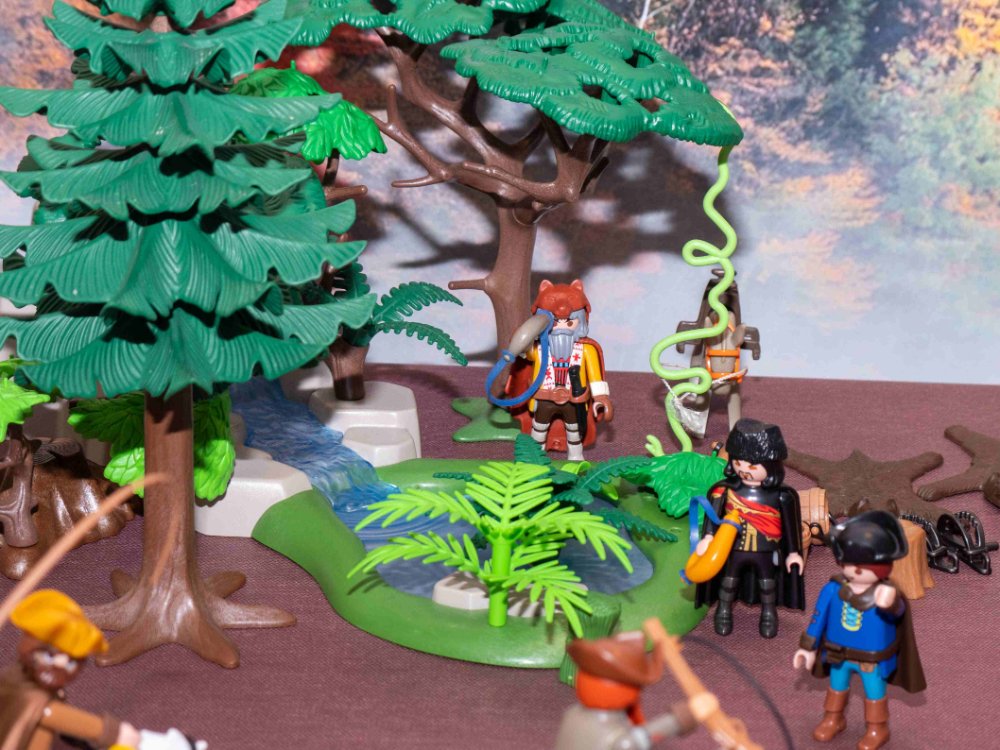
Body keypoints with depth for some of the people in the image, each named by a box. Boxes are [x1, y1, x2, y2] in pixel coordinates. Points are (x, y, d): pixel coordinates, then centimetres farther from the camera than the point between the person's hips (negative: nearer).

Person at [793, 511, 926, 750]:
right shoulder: (833, 589, -20)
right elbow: (819, 618, -6)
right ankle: (833, 719, 51)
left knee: (874, 692, 18)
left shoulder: (886, 595, -31)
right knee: (836, 686, 25)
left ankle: (877, 729, 42)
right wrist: (808, 648, 2)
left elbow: (897, 611, -53)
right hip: (839, 654, 3)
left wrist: (891, 604, -79)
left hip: (873, 659, -3)